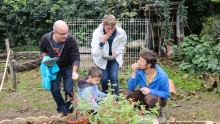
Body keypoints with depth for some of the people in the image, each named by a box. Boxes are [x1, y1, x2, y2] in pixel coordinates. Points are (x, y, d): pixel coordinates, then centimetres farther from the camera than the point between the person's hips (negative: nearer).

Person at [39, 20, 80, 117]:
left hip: (68, 67, -2)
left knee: (68, 90, -5)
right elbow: (42, 50, 2)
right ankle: (62, 110, 28)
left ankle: (69, 111, 19)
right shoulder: (45, 39, -23)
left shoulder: (71, 40, -32)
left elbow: (76, 58, -26)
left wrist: (74, 71, -40)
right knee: (54, 90, 5)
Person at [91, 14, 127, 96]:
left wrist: (116, 52, -19)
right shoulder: (97, 33, -31)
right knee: (104, 78, -1)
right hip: (102, 58, -1)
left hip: (114, 58, 1)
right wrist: (101, 42, -49)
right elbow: (95, 53, -35)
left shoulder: (121, 33, -26)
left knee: (114, 77, -7)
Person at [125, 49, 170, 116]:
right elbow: (130, 88, -16)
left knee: (149, 98, -37)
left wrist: (150, 91, -30)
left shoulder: (162, 76, -27)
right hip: (144, 94, 4)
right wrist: (134, 73, -30)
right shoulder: (139, 70, -18)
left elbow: (166, 94, -18)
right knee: (128, 93, -20)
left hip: (158, 97, -4)